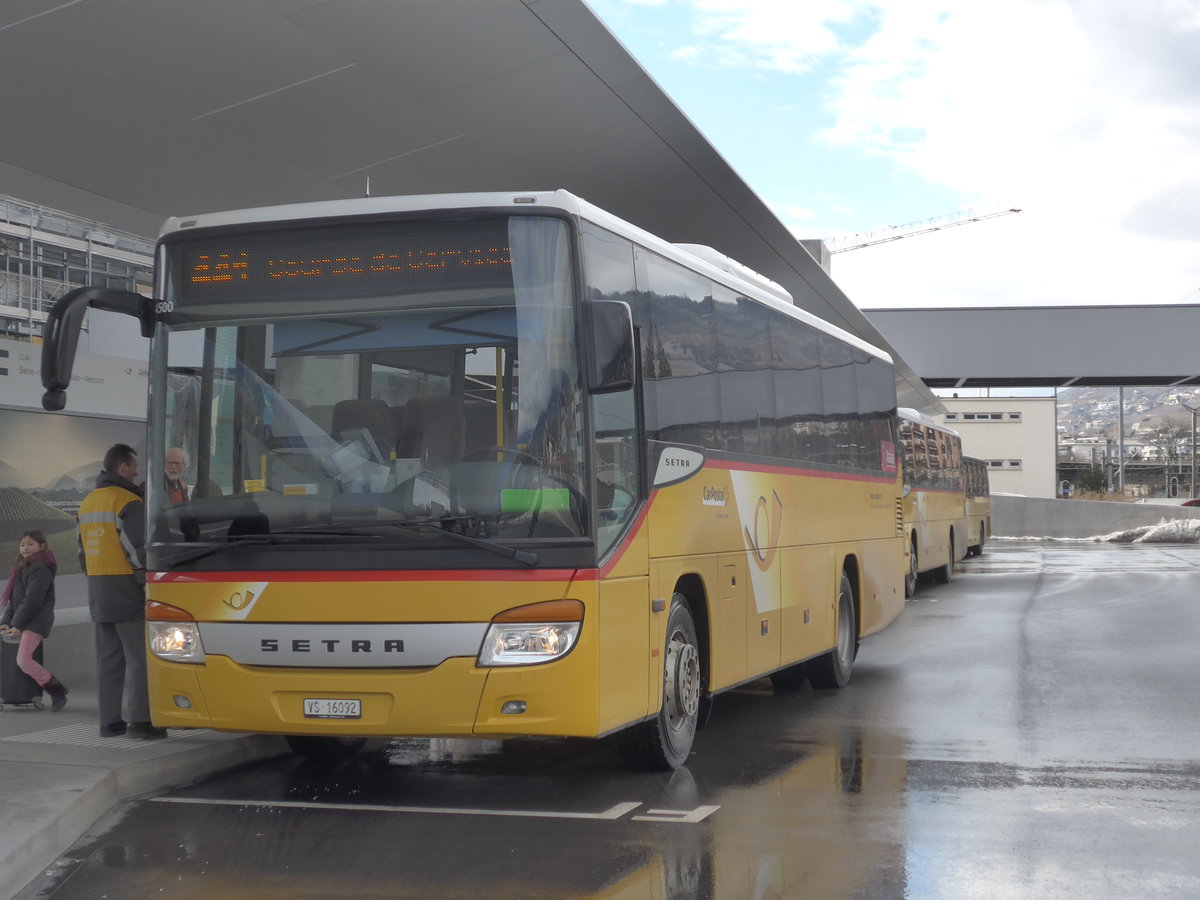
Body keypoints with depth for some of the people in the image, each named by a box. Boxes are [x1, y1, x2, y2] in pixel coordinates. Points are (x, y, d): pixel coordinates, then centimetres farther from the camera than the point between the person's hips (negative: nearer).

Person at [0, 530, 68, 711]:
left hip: (36, 621, -10)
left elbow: (32, 600, -15)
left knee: (23, 660, -20)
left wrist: (17, 625, -16)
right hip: (22, 622, 10)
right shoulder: (21, 569, 21)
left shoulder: (41, 570, -9)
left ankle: (57, 690, -10)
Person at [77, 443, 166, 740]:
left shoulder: (87, 503, 16)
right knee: (140, 657, -6)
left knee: (108, 658, 11)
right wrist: (149, 583, -10)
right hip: (125, 589, -8)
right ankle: (139, 720, -8)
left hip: (98, 591, 8)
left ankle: (109, 721, 12)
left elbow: (83, 551, 20)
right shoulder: (128, 502, -12)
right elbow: (138, 549, -16)